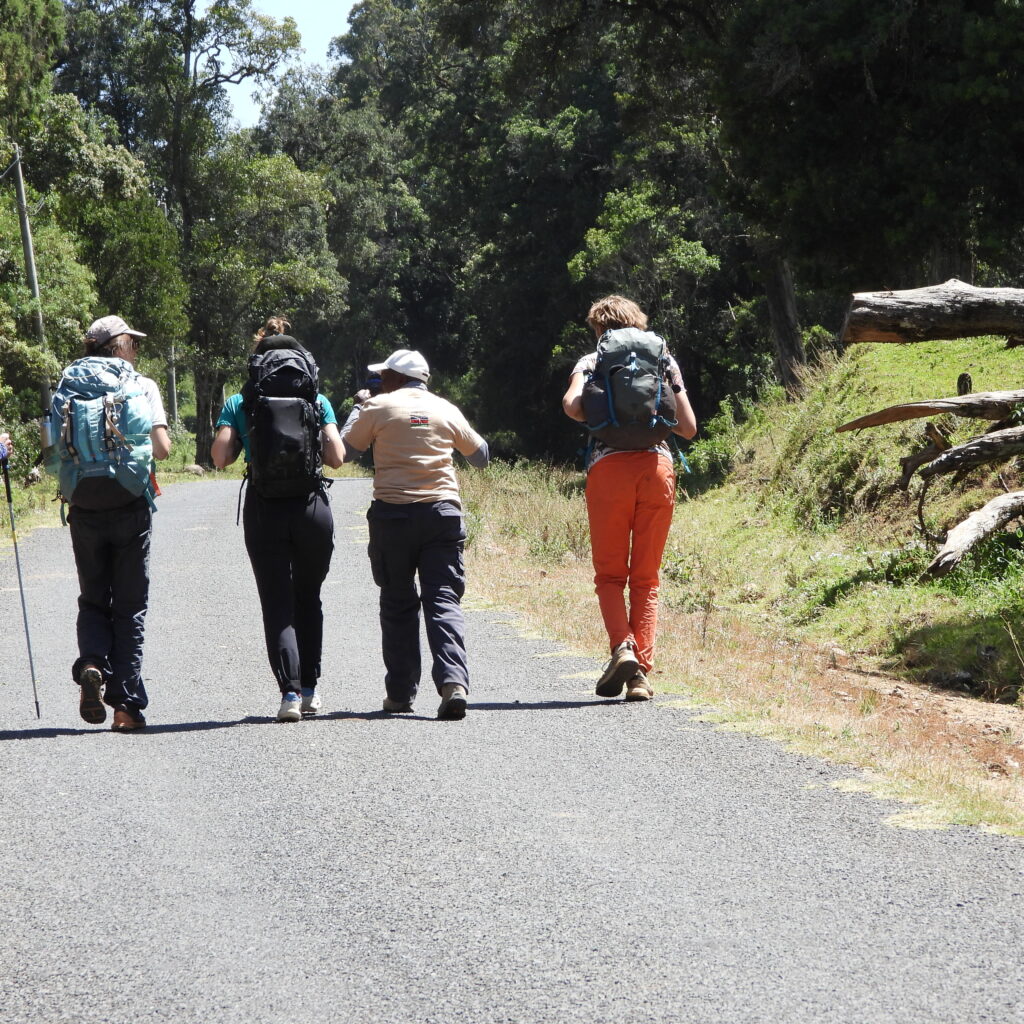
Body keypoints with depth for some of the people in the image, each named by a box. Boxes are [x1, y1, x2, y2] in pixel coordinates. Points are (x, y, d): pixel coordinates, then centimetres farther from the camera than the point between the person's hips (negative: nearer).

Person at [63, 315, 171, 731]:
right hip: (130, 506, -2)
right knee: (129, 606, 6)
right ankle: (126, 704, 2)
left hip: (85, 508, 2)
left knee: (93, 599, 16)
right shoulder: (142, 385, -1)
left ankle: (91, 665, -11)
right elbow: (162, 448, -9)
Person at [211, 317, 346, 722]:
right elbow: (336, 456, -2)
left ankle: (290, 690, -14)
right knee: (308, 598, 18)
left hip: (264, 509, -1)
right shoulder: (317, 401, 4)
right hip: (312, 505, 1)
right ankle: (309, 689, 21)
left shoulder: (238, 404, 3)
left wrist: (247, 442, 14)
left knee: (277, 604, 2)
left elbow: (220, 457, -5)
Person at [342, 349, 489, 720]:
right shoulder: (446, 410, 9)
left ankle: (400, 693, 12)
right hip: (443, 512, 1)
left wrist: (358, 410, 23)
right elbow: (480, 456, 21)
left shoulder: (379, 407, 1)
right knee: (443, 599, -2)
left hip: (393, 513, -1)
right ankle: (453, 681, -22)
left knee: (398, 603, 10)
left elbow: (344, 451, 9)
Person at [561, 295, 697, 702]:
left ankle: (622, 648, -16)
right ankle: (642, 672, -2)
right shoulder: (663, 360, 17)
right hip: (657, 466, 2)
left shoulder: (592, 361, 12)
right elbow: (689, 427, 13)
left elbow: (571, 405, -8)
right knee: (646, 578, 8)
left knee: (610, 573, 9)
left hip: (609, 467, -2)